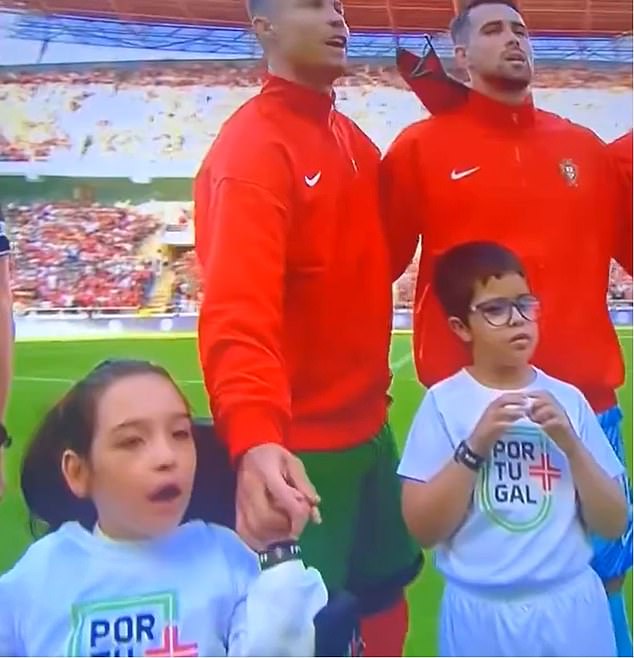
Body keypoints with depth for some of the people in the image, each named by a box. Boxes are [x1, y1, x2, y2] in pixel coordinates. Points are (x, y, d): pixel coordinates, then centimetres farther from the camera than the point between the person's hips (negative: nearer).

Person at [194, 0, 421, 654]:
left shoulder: (353, 141, 10)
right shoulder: (251, 148, -17)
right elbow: (238, 312, -30)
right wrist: (255, 440, -47)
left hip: (369, 425, 8)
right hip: (296, 446, -8)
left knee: (385, 596, 23)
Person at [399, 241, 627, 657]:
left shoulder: (567, 399, -2)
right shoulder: (444, 403, -8)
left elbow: (613, 523, 0)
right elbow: (423, 529, -11)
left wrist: (571, 444, -14)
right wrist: (474, 447, -20)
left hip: (572, 607, 2)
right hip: (482, 613, -2)